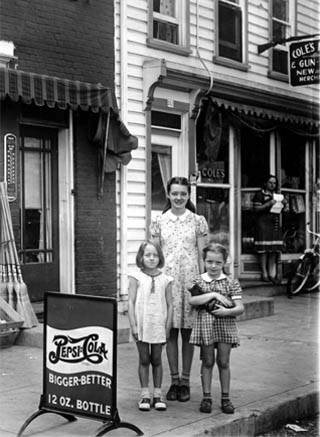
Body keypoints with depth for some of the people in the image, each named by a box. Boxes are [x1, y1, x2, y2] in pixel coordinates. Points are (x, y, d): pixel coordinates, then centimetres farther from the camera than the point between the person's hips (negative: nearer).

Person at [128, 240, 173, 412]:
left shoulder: (165, 280, 2)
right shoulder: (136, 277, -3)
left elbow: (169, 304, 4)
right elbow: (131, 302, -5)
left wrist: (167, 326, -1)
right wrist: (133, 325, -10)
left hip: (159, 325, 1)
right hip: (142, 325, -1)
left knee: (156, 360, 8)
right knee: (144, 360, 5)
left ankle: (157, 395, 16)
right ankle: (145, 395, 12)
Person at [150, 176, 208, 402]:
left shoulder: (198, 221, 3)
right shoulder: (159, 221, 6)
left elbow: (202, 256, 4)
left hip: (190, 278, -1)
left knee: (188, 331, 3)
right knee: (170, 331, 2)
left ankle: (185, 381, 13)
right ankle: (174, 380, 13)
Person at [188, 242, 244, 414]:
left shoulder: (231, 283, 1)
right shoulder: (198, 281, 2)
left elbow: (240, 308, -3)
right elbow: (192, 300, -14)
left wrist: (227, 311, -21)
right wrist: (213, 294, -19)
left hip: (225, 325, 0)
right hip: (205, 324, 0)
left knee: (223, 362, 6)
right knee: (207, 361, 7)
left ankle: (225, 397, 16)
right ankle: (206, 397, 15)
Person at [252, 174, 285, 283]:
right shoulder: (260, 194, 0)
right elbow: (256, 209, -7)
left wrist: (283, 204, 6)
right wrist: (268, 204, -17)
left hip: (275, 223, 6)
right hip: (263, 223, -6)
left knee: (274, 249, 1)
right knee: (264, 249, -8)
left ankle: (272, 273, 5)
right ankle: (264, 273, -4)